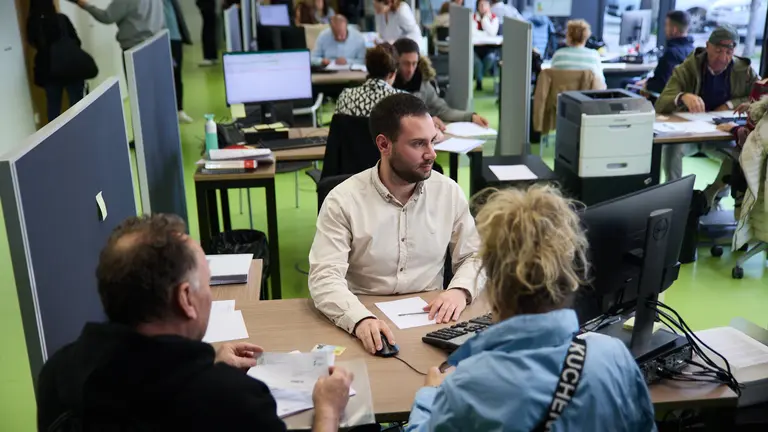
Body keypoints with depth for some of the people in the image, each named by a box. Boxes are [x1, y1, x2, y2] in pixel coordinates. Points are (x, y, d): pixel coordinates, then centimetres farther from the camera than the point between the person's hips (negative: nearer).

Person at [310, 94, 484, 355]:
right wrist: (361, 319, -35)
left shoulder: (449, 191, 1)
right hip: (366, 325, -2)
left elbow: (474, 256, 9)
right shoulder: (343, 201, -10)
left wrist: (460, 290, -13)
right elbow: (325, 277, -17)